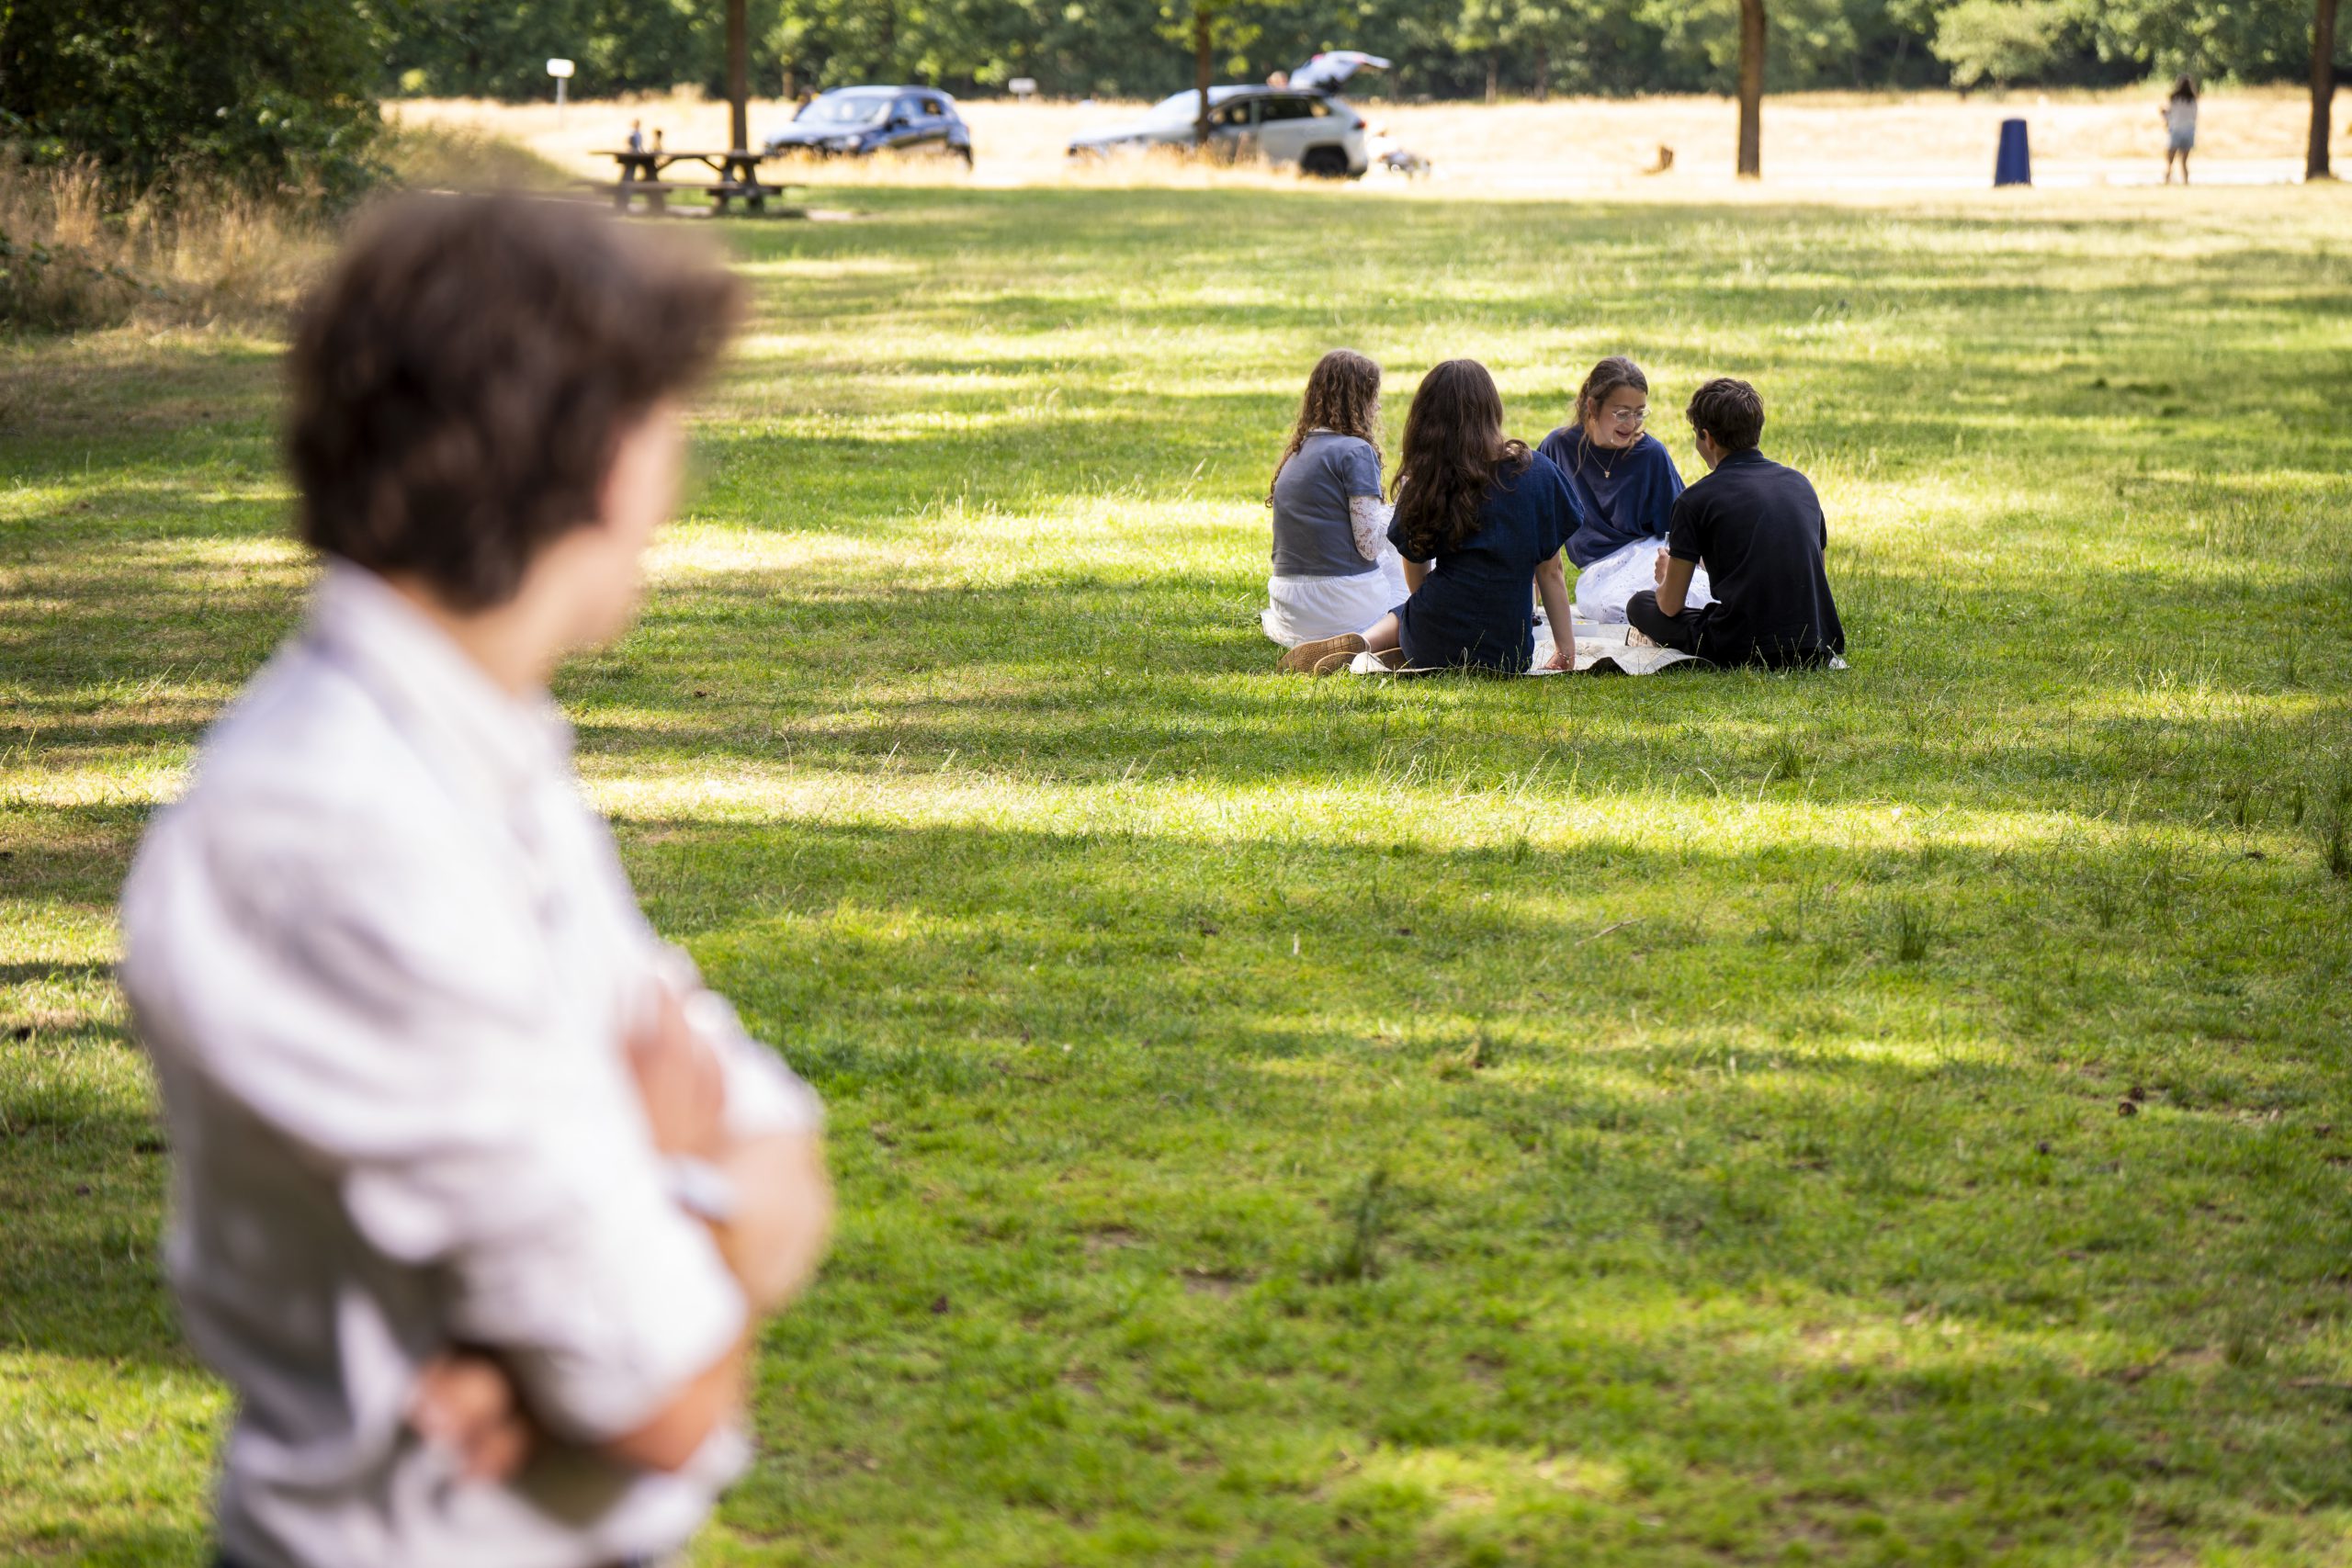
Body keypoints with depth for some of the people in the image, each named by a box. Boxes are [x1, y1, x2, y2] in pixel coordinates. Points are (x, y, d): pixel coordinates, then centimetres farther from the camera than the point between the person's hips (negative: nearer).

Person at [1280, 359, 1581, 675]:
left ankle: (1363, 642, -1)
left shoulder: (1424, 482, -2)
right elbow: (1551, 572, 3)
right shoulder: (1538, 471, -3)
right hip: (1509, 656, 0)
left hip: (1437, 648, 0)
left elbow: (1417, 583, 10)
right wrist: (1565, 650, 12)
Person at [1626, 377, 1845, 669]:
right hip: (1818, 649, 6)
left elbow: (1670, 605, 1)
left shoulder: (1697, 499, -4)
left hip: (1741, 650, -6)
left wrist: (1665, 575, 24)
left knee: (1641, 604, 17)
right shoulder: (1800, 483, 11)